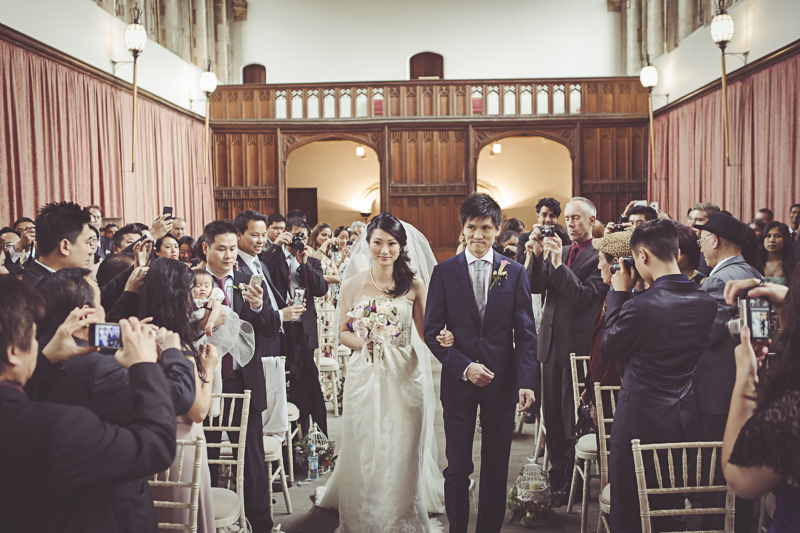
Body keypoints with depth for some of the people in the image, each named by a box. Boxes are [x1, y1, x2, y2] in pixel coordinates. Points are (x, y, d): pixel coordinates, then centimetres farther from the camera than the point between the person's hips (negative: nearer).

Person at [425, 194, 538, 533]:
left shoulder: (515, 273, 2)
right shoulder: (444, 272, 0)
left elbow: (526, 333, 0)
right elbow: (432, 331, -2)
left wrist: (526, 381, -10)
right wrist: (464, 367, -13)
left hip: (502, 383, 1)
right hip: (458, 382, -1)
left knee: (496, 468, 12)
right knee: (457, 468, 7)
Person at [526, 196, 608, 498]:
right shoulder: (558, 251, 11)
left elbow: (584, 297, -19)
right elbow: (535, 287, 5)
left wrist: (558, 264, -22)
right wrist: (538, 256, -9)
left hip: (578, 344, -7)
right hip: (551, 342, 7)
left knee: (573, 415, 3)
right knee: (552, 412, 14)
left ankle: (574, 481, 17)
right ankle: (556, 475, 28)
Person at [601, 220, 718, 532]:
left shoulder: (639, 306, -22)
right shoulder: (707, 303, -4)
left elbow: (609, 349, -7)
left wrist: (618, 293, -2)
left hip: (639, 424, -6)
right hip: (686, 424, 6)